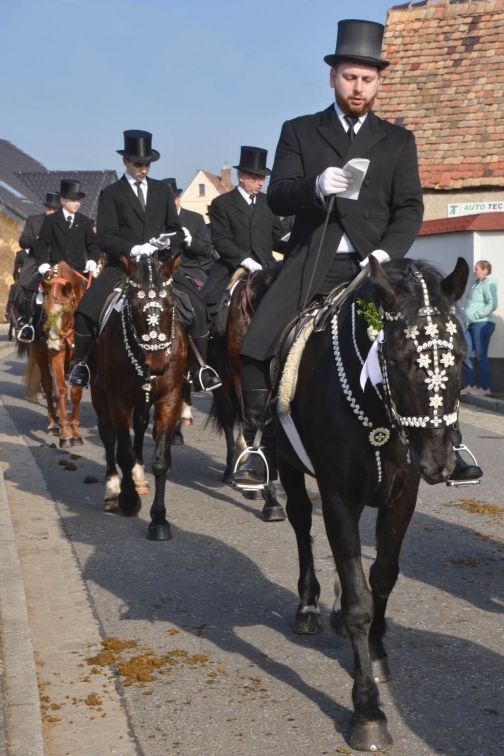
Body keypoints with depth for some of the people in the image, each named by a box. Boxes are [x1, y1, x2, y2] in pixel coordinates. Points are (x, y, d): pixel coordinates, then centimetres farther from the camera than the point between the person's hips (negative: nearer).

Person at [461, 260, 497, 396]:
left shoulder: (488, 283, -6)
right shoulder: (477, 284, 20)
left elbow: (492, 304, -18)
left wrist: (477, 315, -17)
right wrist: (467, 321, 10)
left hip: (482, 324, -9)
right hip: (471, 325, 9)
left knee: (481, 356, -5)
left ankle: (485, 388, 1)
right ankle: (471, 386, 13)